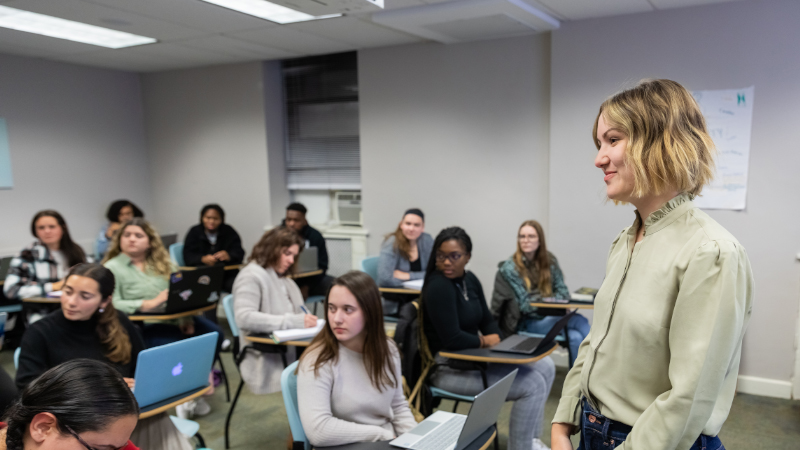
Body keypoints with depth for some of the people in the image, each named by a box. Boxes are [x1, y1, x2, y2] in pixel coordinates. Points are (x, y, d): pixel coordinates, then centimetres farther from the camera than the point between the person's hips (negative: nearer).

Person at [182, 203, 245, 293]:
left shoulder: (229, 231, 9)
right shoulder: (194, 231, 10)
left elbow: (239, 254, 1)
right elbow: (187, 256, 0)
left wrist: (228, 256, -23)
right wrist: (203, 259, -22)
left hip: (227, 273, 1)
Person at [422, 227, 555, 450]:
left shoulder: (470, 280, 6)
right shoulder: (438, 286, -21)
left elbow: (487, 320, 14)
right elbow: (451, 339, -25)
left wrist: (496, 337, -7)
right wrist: (485, 342, -10)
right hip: (449, 367, -9)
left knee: (545, 366, 9)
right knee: (532, 384, -15)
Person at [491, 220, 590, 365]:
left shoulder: (549, 260, 7)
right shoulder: (509, 268, -7)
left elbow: (563, 291, 7)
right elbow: (526, 305, -8)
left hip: (549, 317, 4)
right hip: (525, 323, -4)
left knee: (576, 337, -28)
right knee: (580, 321, -24)